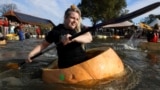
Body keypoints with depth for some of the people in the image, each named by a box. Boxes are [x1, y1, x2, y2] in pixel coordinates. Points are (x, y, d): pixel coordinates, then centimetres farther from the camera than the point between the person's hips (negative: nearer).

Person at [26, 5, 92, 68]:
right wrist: (31, 54, -5)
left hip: (83, 61, 3)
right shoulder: (56, 30, -2)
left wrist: (73, 38, -34)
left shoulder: (80, 29, 3)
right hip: (66, 66, -2)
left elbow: (89, 37, -17)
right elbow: (43, 44, 7)